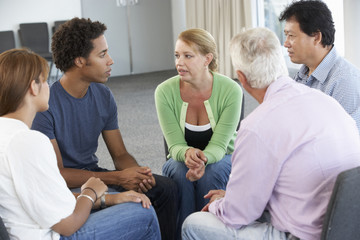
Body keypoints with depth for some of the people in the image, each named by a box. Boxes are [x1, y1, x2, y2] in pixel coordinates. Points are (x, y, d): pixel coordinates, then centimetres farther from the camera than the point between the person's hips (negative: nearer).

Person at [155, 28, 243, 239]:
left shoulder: (231, 90, -19)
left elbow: (219, 145, -21)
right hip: (181, 160, 1)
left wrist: (203, 158, -44)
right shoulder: (165, 91, -15)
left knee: (210, 174, -34)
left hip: (221, 160, -1)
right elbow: (175, 145, -16)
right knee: (181, 173, -33)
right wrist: (188, 153, -40)